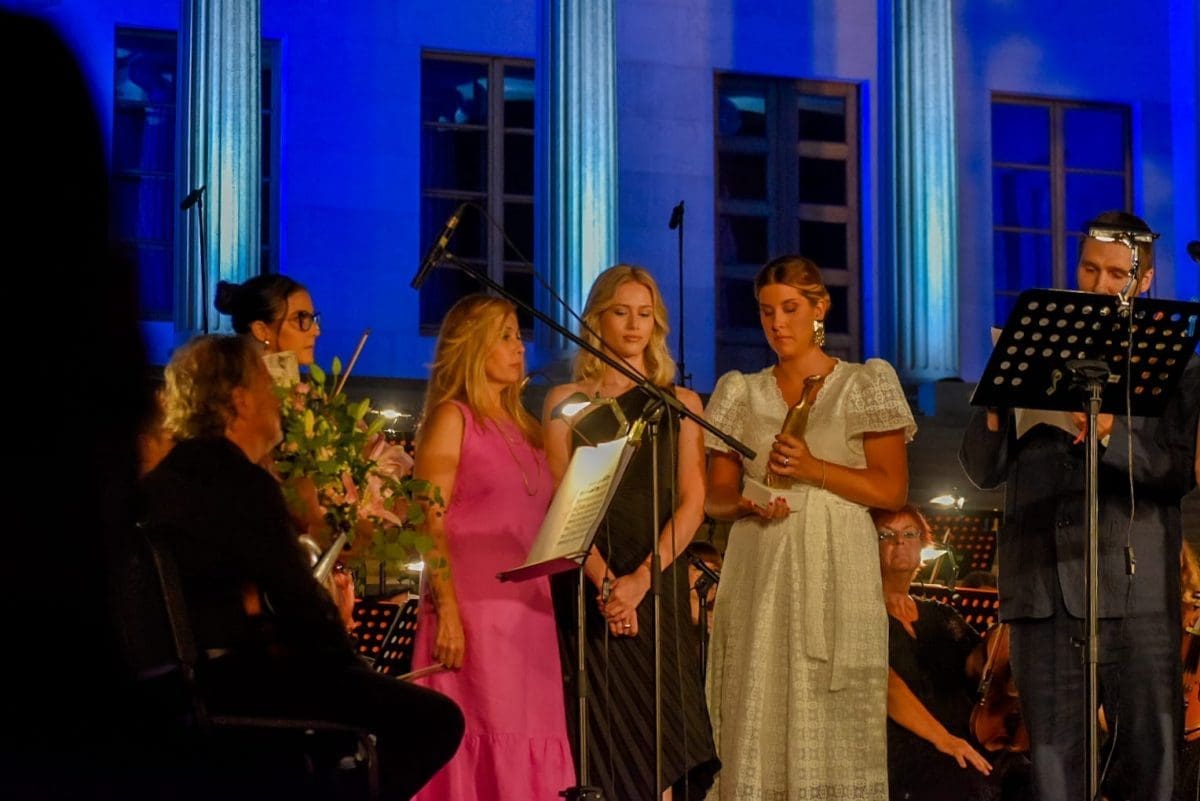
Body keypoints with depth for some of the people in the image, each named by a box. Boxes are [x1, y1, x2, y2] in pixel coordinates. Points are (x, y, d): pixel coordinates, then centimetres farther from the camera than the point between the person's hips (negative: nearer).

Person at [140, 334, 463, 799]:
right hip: (233, 684, -10)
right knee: (435, 718, -13)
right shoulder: (242, 482, -13)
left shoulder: (158, 480, 14)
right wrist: (354, 665, 3)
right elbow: (300, 603, -13)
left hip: (184, 676, 10)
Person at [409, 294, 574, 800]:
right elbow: (430, 524, -9)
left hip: (530, 611, 7)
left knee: (528, 745, 3)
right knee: (482, 744, -10)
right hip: (472, 609, -7)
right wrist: (446, 612, -18)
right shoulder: (452, 418, 0)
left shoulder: (522, 427, 19)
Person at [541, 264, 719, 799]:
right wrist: (605, 582, -15)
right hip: (588, 585, -1)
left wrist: (640, 579, -12)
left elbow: (692, 504, 2)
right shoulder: (567, 401, 8)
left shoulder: (681, 404, 12)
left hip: (661, 588, 1)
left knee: (666, 741, -4)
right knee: (604, 749, -6)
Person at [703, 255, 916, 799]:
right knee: (759, 720, -4)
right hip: (760, 576, 2)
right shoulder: (741, 393, 14)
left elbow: (892, 490, 0)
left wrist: (814, 469, -12)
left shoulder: (865, 385, 7)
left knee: (833, 724, -7)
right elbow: (715, 496, 13)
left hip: (836, 576, -2)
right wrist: (746, 502, -10)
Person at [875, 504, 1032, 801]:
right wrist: (942, 738, -23)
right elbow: (883, 682, -11)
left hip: (968, 748, 6)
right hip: (902, 754, -6)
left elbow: (980, 662, 7)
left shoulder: (939, 615, 24)